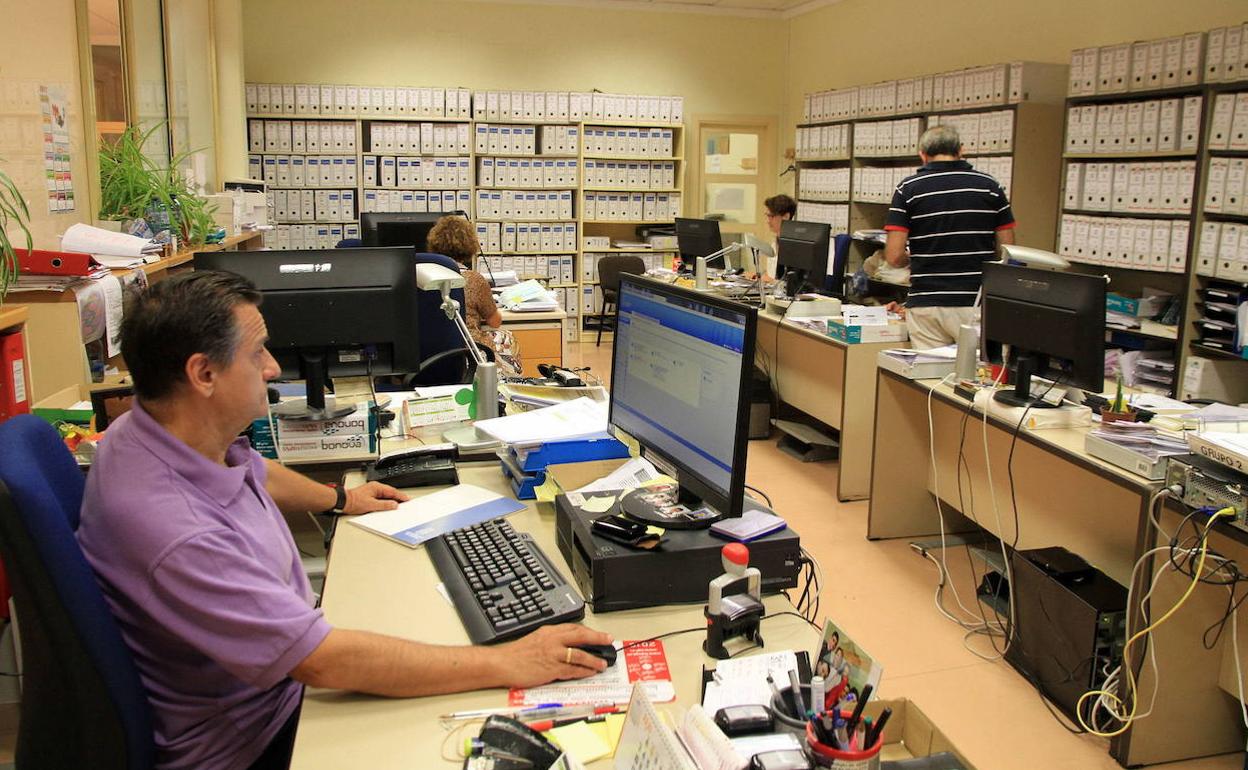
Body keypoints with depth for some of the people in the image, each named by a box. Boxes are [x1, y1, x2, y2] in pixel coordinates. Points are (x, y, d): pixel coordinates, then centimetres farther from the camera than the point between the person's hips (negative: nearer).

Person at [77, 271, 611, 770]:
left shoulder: (179, 433, -8)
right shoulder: (172, 531, -38)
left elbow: (255, 473, 18)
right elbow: (326, 663, -36)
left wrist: (338, 498, 29)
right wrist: (506, 665, -33)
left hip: (285, 656, 8)